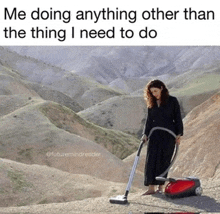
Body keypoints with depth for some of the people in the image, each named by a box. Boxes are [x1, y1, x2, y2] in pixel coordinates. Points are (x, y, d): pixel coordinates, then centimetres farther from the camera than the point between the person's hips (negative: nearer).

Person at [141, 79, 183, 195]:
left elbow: (178, 118, 1)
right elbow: (149, 120, 12)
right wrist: (145, 134, 0)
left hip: (168, 134, -3)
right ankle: (151, 188, -6)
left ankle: (161, 186, 5)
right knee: (151, 160, -6)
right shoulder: (151, 103, 11)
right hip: (155, 134, 3)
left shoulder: (172, 101, 1)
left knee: (164, 160, -2)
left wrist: (179, 134, -5)